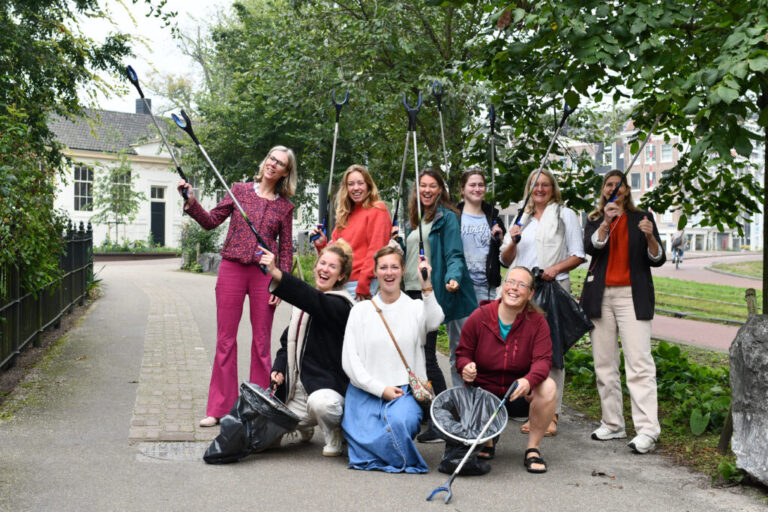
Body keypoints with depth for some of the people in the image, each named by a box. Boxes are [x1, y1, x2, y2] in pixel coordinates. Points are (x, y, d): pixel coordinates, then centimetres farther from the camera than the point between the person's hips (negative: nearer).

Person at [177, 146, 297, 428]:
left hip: (264, 273, 0)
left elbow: (286, 248, 7)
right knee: (225, 340, 2)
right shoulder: (240, 190, 7)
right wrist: (192, 203, -11)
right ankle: (219, 407, 10)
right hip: (232, 268, 0)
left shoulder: (285, 206, 7)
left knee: (262, 342, 4)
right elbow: (211, 221, 6)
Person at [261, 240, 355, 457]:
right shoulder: (303, 302, 13)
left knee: (319, 403, -38)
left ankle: (333, 435, -4)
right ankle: (306, 424, 25)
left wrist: (276, 274, -43)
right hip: (296, 387, 7)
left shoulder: (340, 305, -11)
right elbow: (288, 340, 21)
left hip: (327, 385, -7)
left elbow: (314, 301, -33)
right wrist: (279, 368, 2)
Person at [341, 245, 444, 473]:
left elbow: (434, 321, -18)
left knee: (400, 422, -33)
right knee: (368, 439, -22)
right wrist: (381, 389, -8)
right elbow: (349, 360, 2)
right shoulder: (361, 310, 8)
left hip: (404, 390, -1)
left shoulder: (415, 308, 8)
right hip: (365, 390, 1)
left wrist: (426, 287, -32)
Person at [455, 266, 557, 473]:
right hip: (484, 393, 0)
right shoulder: (479, 318, -8)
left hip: (520, 396, 0)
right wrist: (466, 367, -26)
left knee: (548, 387, -30)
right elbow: (463, 353, 0)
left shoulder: (537, 321, -8)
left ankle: (533, 449, -11)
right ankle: (488, 441, 15)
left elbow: (543, 359, -18)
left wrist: (529, 380, -40)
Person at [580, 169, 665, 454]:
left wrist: (650, 237, -15)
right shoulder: (594, 220, 14)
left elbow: (657, 260, 4)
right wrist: (606, 222, -21)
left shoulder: (642, 218, 10)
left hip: (632, 296, -3)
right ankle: (612, 424, 14)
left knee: (639, 362, -12)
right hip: (600, 296, 3)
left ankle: (647, 430, -14)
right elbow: (591, 248, -6)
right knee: (604, 363, 5)